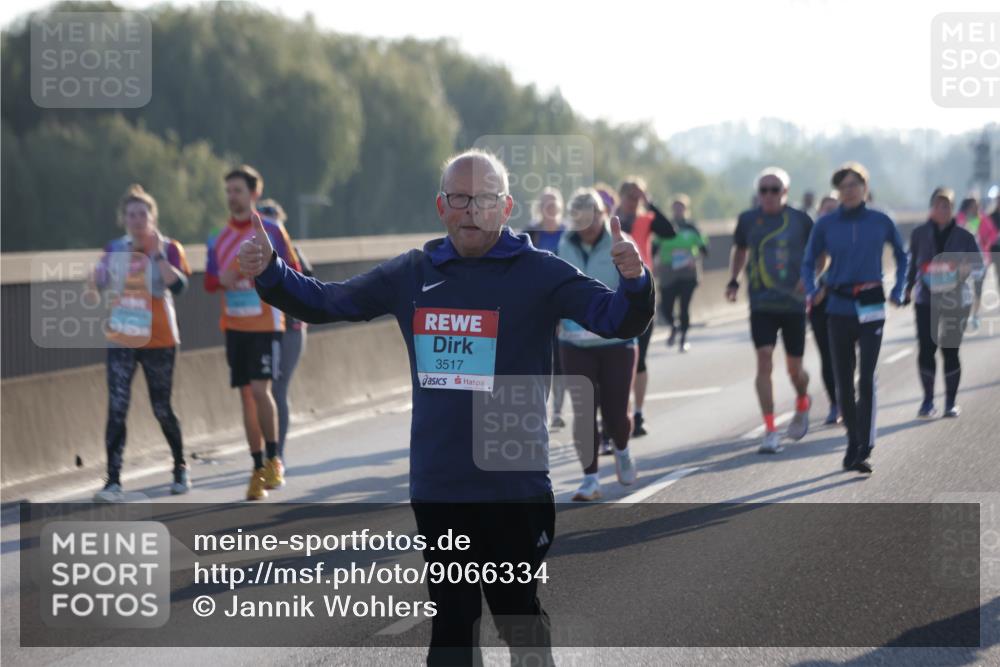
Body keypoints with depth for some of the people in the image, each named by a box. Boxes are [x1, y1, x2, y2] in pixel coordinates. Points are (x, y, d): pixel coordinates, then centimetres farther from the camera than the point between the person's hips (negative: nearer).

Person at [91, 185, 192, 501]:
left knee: (162, 409, 8)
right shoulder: (115, 249, 4)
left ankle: (180, 468, 31)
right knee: (117, 409, -10)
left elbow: (178, 285, -22)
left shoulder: (169, 249, -5)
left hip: (158, 341, -2)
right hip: (120, 341, 2)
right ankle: (113, 481, -11)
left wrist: (157, 253, -24)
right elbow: (97, 286, 15)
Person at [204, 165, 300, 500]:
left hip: (266, 324, -4)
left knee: (260, 389, -16)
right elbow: (209, 282, 14)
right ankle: (258, 467, 13)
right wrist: (222, 279, -9)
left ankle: (273, 459, -1)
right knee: (246, 395, 5)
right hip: (234, 326, 4)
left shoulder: (272, 231, -1)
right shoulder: (218, 239, 10)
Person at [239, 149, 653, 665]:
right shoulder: (412, 273, 5)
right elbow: (326, 303, 13)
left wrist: (634, 280, -38)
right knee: (449, 625, 14)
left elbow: (620, 320, -16)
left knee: (520, 623, 6)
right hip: (435, 489, 4)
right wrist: (269, 272, -4)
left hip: (514, 489, -4)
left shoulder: (538, 273, -7)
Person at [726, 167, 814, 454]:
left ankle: (802, 406, 42)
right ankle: (770, 431, -12)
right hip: (761, 304, 0)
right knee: (764, 362, -14)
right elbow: (740, 250, 20)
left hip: (794, 304, 0)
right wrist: (733, 280, 8)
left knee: (794, 368, 7)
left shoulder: (800, 220, -1)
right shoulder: (748, 220, 3)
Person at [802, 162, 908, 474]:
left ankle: (863, 450, -14)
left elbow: (901, 256, 16)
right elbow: (809, 262, 12)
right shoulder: (826, 225, 1)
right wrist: (811, 290, -5)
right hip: (838, 307, 2)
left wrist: (898, 291, 7)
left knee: (866, 378, -12)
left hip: (871, 307, -2)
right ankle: (853, 442, 20)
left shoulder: (881, 222, 0)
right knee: (843, 380, 6)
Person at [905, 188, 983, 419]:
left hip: (956, 301, -1)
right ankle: (928, 400, 6)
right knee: (926, 349, -8)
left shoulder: (963, 236, -2)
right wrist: (908, 289, 9)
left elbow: (978, 266, 2)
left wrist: (966, 268, -18)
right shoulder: (919, 234, 2)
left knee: (950, 350, 0)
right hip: (926, 299, 1)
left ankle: (951, 402, 14)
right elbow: (912, 264, 13)